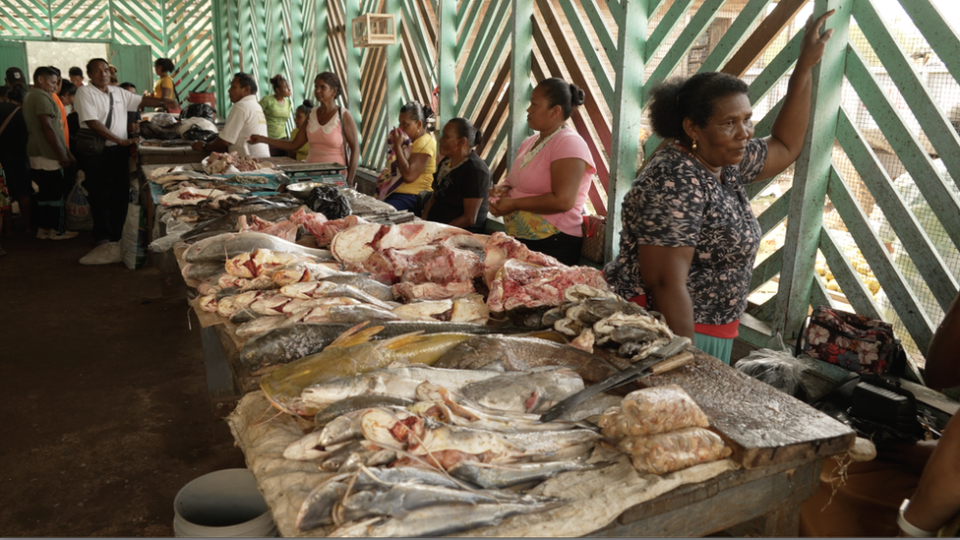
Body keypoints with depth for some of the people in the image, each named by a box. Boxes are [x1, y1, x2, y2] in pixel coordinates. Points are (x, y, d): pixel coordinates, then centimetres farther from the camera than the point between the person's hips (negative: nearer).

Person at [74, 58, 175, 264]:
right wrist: (120, 140, -21)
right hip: (97, 153, -6)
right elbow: (93, 123, -16)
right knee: (101, 198, -1)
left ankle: (117, 238, 18)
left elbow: (141, 100, 15)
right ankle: (105, 240, 3)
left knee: (121, 195, 9)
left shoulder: (119, 93, 13)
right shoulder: (85, 93, -7)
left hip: (120, 152, 6)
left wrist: (163, 102, -4)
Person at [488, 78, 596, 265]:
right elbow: (515, 181, 27)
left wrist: (513, 204, -17)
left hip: (551, 246, -8)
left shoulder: (569, 143, -14)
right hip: (518, 240, 8)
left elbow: (562, 201, -24)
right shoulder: (530, 142, 14)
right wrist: (503, 189, 2)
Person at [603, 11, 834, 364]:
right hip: (664, 334, -9)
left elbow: (785, 147, 23)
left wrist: (805, 66, 18)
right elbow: (665, 284, -26)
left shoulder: (724, 164, 6)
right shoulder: (677, 180, -23)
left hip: (699, 331, 9)